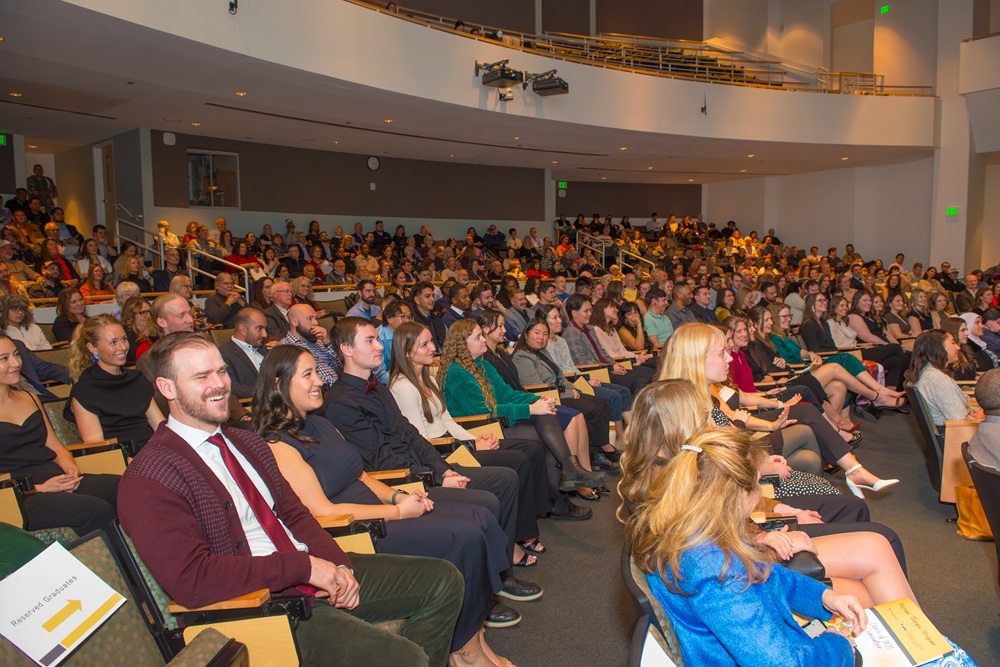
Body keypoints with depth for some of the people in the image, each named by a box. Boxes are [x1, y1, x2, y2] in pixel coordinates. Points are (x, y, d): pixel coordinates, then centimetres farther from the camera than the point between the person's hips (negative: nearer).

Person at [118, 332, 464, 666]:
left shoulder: (248, 443, 13)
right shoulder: (147, 479, -13)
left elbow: (295, 515, 13)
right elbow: (190, 580, -22)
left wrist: (337, 565, -6)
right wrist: (303, 567, -21)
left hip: (319, 576, 8)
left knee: (442, 580, 6)